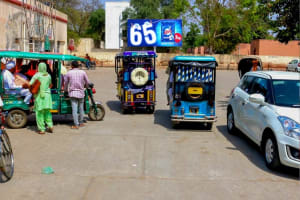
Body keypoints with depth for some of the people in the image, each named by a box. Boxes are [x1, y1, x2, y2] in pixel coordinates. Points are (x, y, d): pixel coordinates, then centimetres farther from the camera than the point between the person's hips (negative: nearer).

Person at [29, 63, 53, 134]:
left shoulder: (37, 75, -9)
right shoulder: (48, 75, 5)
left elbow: (30, 84, -9)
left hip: (39, 95, -4)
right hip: (47, 95, 4)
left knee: (39, 112, 2)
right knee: (47, 111, 17)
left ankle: (42, 129, 2)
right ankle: (50, 126, 9)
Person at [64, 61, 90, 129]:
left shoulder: (69, 73, -1)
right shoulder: (83, 72, 0)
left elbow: (66, 83, 10)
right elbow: (87, 82, 6)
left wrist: (66, 90, 28)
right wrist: (84, 86, 29)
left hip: (73, 93, -2)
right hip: (81, 93, 2)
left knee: (74, 109, -3)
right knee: (81, 108, 14)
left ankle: (76, 125, -4)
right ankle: (81, 123, 24)